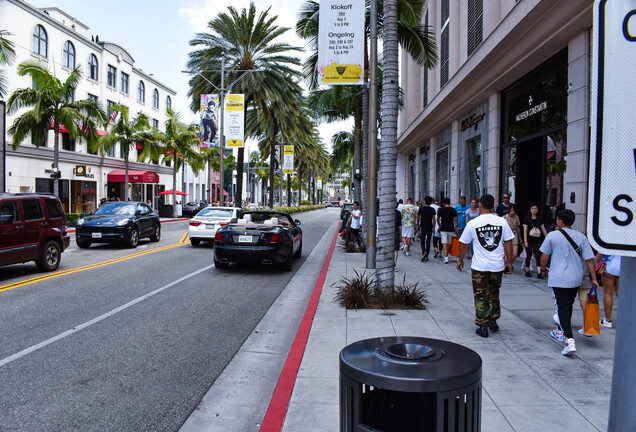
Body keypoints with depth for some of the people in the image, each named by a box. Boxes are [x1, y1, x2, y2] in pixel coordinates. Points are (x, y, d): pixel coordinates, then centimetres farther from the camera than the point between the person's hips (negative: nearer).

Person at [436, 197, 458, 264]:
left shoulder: (441, 210, -2)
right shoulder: (453, 210, 2)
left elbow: (438, 219, 6)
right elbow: (455, 220, 0)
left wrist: (439, 226, 22)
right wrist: (455, 229, 7)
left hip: (443, 229, -2)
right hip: (451, 229, 2)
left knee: (444, 243, -7)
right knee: (449, 243, 15)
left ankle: (446, 257, -20)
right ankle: (446, 255, 26)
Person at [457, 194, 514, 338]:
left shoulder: (472, 223, -8)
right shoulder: (502, 222, -2)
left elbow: (464, 244, 0)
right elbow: (508, 243, 3)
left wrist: (460, 260, 15)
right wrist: (508, 262, 13)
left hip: (479, 267, -3)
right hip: (498, 266, 3)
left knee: (481, 297, 7)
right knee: (494, 294, 22)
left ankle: (483, 327, 10)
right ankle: (493, 322, 31)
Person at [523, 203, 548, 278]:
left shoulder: (540, 219, 7)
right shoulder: (527, 219, -2)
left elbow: (543, 229, 11)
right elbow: (525, 230, -4)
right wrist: (525, 241, -10)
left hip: (537, 240, 2)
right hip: (529, 240, -2)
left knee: (538, 255, -7)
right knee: (529, 255, 4)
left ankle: (539, 272, -13)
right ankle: (527, 271, 17)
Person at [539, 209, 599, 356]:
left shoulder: (552, 235, -9)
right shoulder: (581, 236, 2)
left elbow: (544, 257, -6)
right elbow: (589, 259, 1)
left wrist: (543, 269, 13)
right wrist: (594, 279, 6)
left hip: (558, 279, -5)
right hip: (576, 279, 5)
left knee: (562, 308, -5)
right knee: (568, 307, 21)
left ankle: (570, 340, -19)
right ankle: (561, 331, 39)